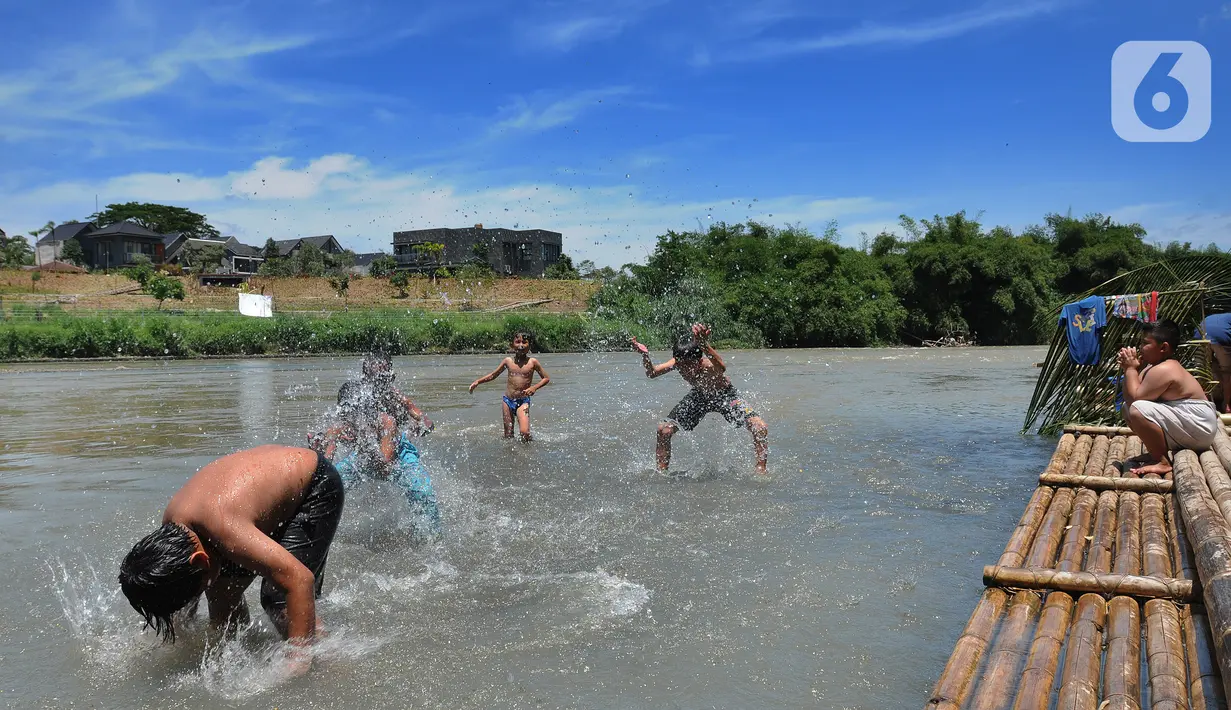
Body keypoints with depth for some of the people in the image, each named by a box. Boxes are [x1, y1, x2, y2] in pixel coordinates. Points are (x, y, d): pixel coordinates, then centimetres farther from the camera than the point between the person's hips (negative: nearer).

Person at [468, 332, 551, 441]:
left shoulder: (532, 362, -1)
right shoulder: (508, 361, 6)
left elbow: (546, 378, 6)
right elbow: (493, 375, 19)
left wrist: (534, 387, -10)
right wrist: (477, 381, 8)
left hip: (523, 401, -3)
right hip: (508, 400, 3)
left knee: (525, 432, -19)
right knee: (508, 436, 6)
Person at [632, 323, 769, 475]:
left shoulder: (708, 364, -42)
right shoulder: (678, 362, -26)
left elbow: (721, 369, -68)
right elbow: (652, 373, -21)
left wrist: (704, 345, -85)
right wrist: (645, 355, -42)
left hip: (725, 395, -4)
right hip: (700, 395, 4)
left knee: (760, 427, -24)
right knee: (664, 429, -10)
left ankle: (760, 470, -6)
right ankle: (661, 472, 8)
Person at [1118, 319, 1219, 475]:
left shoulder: (1163, 370, -20)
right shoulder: (1157, 365, 11)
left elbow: (1134, 398, -23)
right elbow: (1129, 399, 7)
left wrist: (1131, 369, -13)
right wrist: (1131, 368, -3)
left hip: (1197, 429, -11)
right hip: (1186, 427, 11)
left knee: (1137, 410, -29)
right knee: (1128, 407, 13)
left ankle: (1162, 462, -15)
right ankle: (1156, 453, 11)